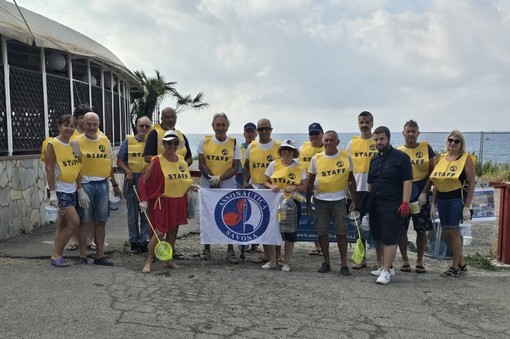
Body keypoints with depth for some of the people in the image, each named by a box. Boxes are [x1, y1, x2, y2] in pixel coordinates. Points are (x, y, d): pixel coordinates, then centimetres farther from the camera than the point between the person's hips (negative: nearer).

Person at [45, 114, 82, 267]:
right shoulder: (52, 144, -11)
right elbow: (49, 169, -13)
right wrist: (52, 193, -17)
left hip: (71, 189, 6)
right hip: (59, 190, -6)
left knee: (63, 224, 10)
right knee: (75, 222, -11)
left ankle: (57, 255, 18)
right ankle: (56, 255, 2)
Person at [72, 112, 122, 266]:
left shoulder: (105, 140, 10)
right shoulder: (77, 142, -3)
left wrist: (115, 184, 18)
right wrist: (80, 189, -13)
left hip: (102, 184, 4)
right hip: (85, 184, -4)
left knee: (101, 221, 7)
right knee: (85, 221, 2)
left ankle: (100, 255, 15)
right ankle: (82, 256, 13)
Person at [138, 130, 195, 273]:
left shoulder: (182, 160, 6)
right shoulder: (157, 161, -10)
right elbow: (143, 181, -7)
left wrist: (191, 186, 5)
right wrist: (144, 200, -12)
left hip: (179, 201, 6)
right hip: (163, 201, -6)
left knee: (173, 230, 13)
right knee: (159, 232, -9)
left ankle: (168, 259, 26)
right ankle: (148, 261, 4)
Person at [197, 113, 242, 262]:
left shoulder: (234, 144, 0)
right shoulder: (205, 141, 1)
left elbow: (235, 167, -3)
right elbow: (201, 164, -1)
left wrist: (220, 178, -17)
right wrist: (212, 179, -13)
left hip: (228, 186, 0)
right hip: (207, 186, 1)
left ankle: (230, 250, 11)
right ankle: (206, 248, 22)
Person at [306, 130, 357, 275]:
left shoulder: (346, 157, 0)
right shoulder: (316, 159, 0)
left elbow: (351, 179, 7)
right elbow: (310, 182, 7)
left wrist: (353, 200, 2)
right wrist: (308, 203, 7)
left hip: (339, 200, -1)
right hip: (320, 200, 1)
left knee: (341, 232, 0)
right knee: (322, 232, 6)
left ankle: (344, 264, 10)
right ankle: (326, 263, 19)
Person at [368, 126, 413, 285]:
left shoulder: (401, 157, -4)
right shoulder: (374, 159, 16)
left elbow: (407, 181, -10)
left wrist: (405, 202, -18)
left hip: (392, 206, -7)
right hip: (375, 205, 7)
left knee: (389, 238, -6)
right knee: (380, 237, 12)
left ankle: (386, 271, -2)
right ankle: (387, 266, 24)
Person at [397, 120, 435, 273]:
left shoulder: (426, 148, 3)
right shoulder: (398, 151, 5)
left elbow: (432, 172, 1)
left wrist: (424, 192, -7)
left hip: (421, 195, 0)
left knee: (421, 229, 5)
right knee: (401, 228, 2)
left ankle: (420, 261, 19)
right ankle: (405, 260, 16)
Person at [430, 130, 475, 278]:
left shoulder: (466, 158, -4)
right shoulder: (442, 158, 11)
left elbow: (472, 184, -7)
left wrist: (467, 207, -12)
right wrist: (433, 203, 10)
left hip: (457, 199, -5)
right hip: (441, 200, 5)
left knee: (453, 232, -2)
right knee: (449, 233, 9)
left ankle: (455, 267, 13)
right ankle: (462, 264, 25)